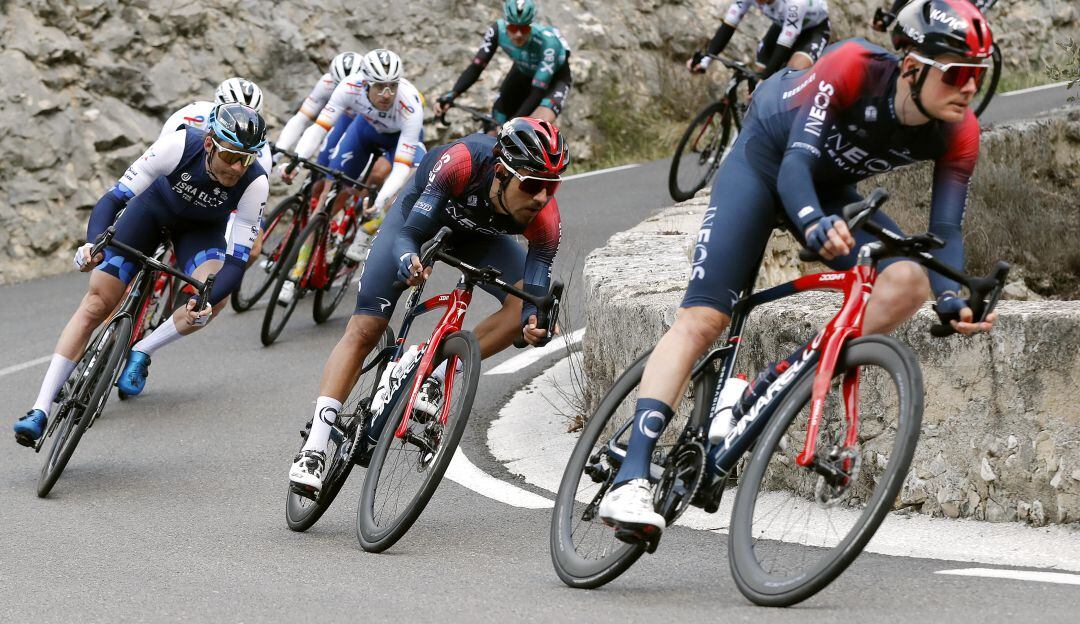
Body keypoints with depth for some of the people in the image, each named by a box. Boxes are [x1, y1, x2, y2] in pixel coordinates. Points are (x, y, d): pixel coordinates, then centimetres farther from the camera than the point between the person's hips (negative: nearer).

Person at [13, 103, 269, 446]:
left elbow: (236, 261, -33)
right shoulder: (179, 145, -37)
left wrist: (205, 301, -51)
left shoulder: (255, 183, -34)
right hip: (154, 207, -1)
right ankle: (40, 411, -9)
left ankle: (140, 353, -4)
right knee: (97, 303, -12)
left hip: (203, 227, 1)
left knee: (213, 298, -30)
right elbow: (114, 198, -34)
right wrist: (93, 243, -52)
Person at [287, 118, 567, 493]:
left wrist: (535, 324, -56)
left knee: (528, 306, -24)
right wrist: (408, 261, -61)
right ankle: (314, 446, -9)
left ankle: (435, 377, -12)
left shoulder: (545, 216, -34)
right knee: (364, 329, -11)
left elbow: (536, 295, -34)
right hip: (421, 211, -2)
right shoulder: (464, 162, -41)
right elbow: (408, 236, -39)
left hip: (478, 237, 2)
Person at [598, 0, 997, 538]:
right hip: (765, 161, -5)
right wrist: (814, 225, -58)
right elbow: (797, 161, -38)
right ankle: (630, 480, -24)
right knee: (703, 318, -18)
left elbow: (945, 228, -20)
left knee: (909, 281, -22)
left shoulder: (959, 134, -21)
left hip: (829, 191, 5)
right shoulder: (853, 67, -34)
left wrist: (952, 299, -40)